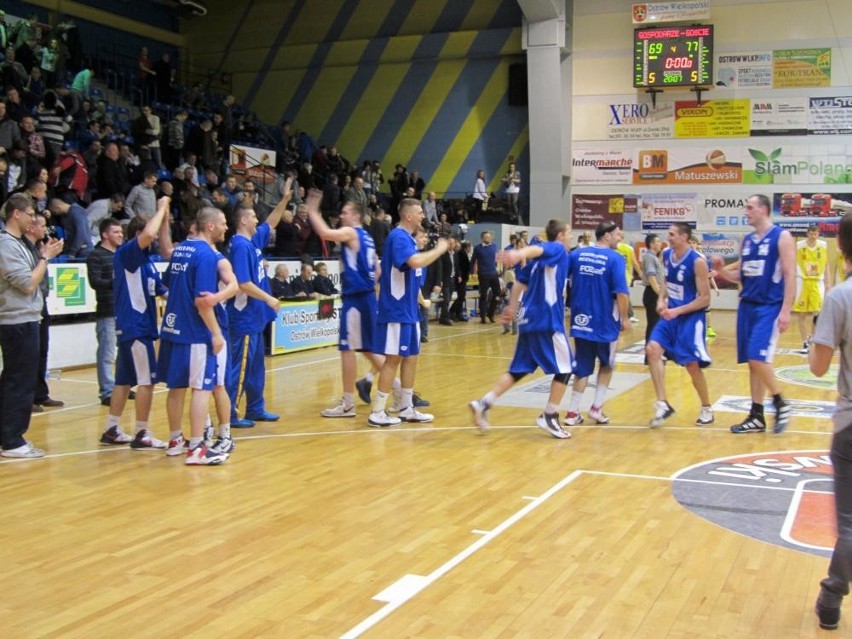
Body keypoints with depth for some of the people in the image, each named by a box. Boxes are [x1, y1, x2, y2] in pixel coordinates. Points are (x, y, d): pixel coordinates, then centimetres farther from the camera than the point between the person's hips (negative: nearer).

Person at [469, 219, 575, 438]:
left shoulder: (541, 260, 18)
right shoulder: (558, 249, -5)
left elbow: (521, 281, 18)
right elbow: (537, 249, -27)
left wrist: (512, 307, 27)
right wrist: (519, 254, -48)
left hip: (529, 319, 8)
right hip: (547, 320, -8)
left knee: (519, 369, 10)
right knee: (564, 368, 5)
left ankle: (484, 403, -1)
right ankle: (549, 417, 7)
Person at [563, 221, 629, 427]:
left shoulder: (577, 254, 3)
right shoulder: (614, 258, -11)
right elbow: (621, 293, -17)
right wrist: (624, 318, -6)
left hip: (581, 320, 4)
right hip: (605, 322, -4)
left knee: (582, 368, 13)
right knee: (607, 365, 19)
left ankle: (572, 412, 11)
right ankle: (596, 408, 16)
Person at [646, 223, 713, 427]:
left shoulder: (697, 261, -18)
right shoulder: (666, 255, 2)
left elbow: (705, 298, -16)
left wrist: (678, 311, -22)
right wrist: (661, 299, 0)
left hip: (691, 317, -6)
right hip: (671, 314, 6)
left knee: (692, 365, -3)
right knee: (652, 349, -11)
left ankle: (706, 409, 19)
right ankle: (662, 404, -7)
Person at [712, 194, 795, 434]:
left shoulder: (781, 236, -7)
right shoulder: (747, 240, 14)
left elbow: (790, 275, -11)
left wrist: (786, 311, -18)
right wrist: (722, 270, -1)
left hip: (769, 307, -7)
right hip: (747, 306, 7)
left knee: (758, 359, -16)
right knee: (752, 362, 7)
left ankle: (780, 404, 4)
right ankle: (757, 417, 14)